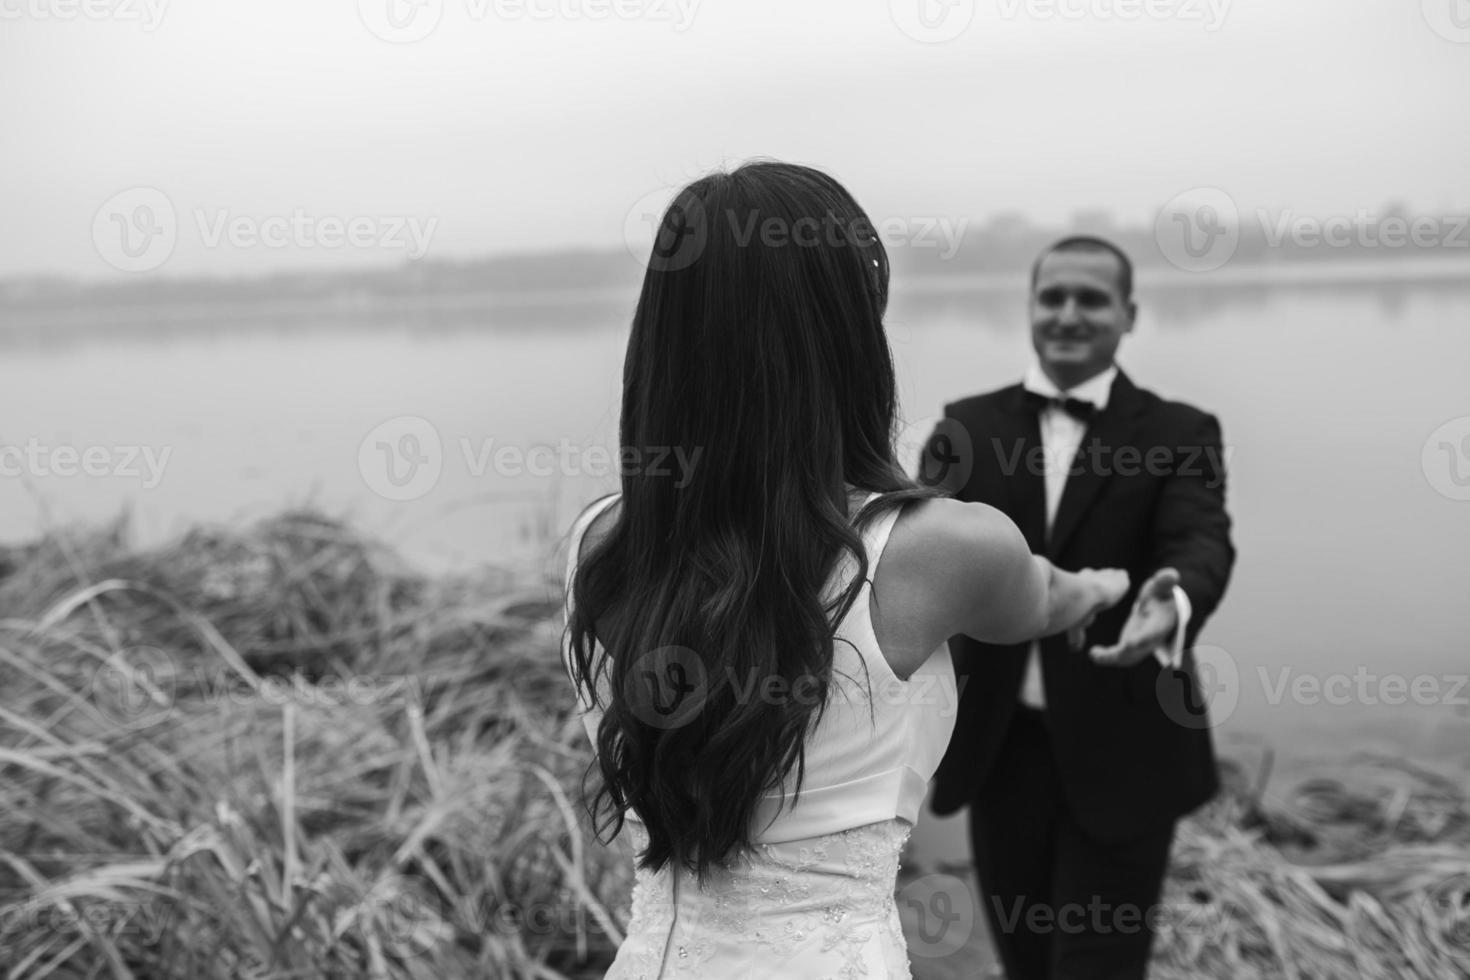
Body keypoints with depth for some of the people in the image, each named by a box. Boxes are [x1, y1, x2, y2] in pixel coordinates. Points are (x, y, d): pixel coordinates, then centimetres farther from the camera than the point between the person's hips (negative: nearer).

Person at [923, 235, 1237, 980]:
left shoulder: (1179, 435, -3)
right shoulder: (968, 427, 5)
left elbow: (1201, 543, -20)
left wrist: (1173, 606, -43)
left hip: (1120, 755, -3)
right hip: (1001, 748, 3)